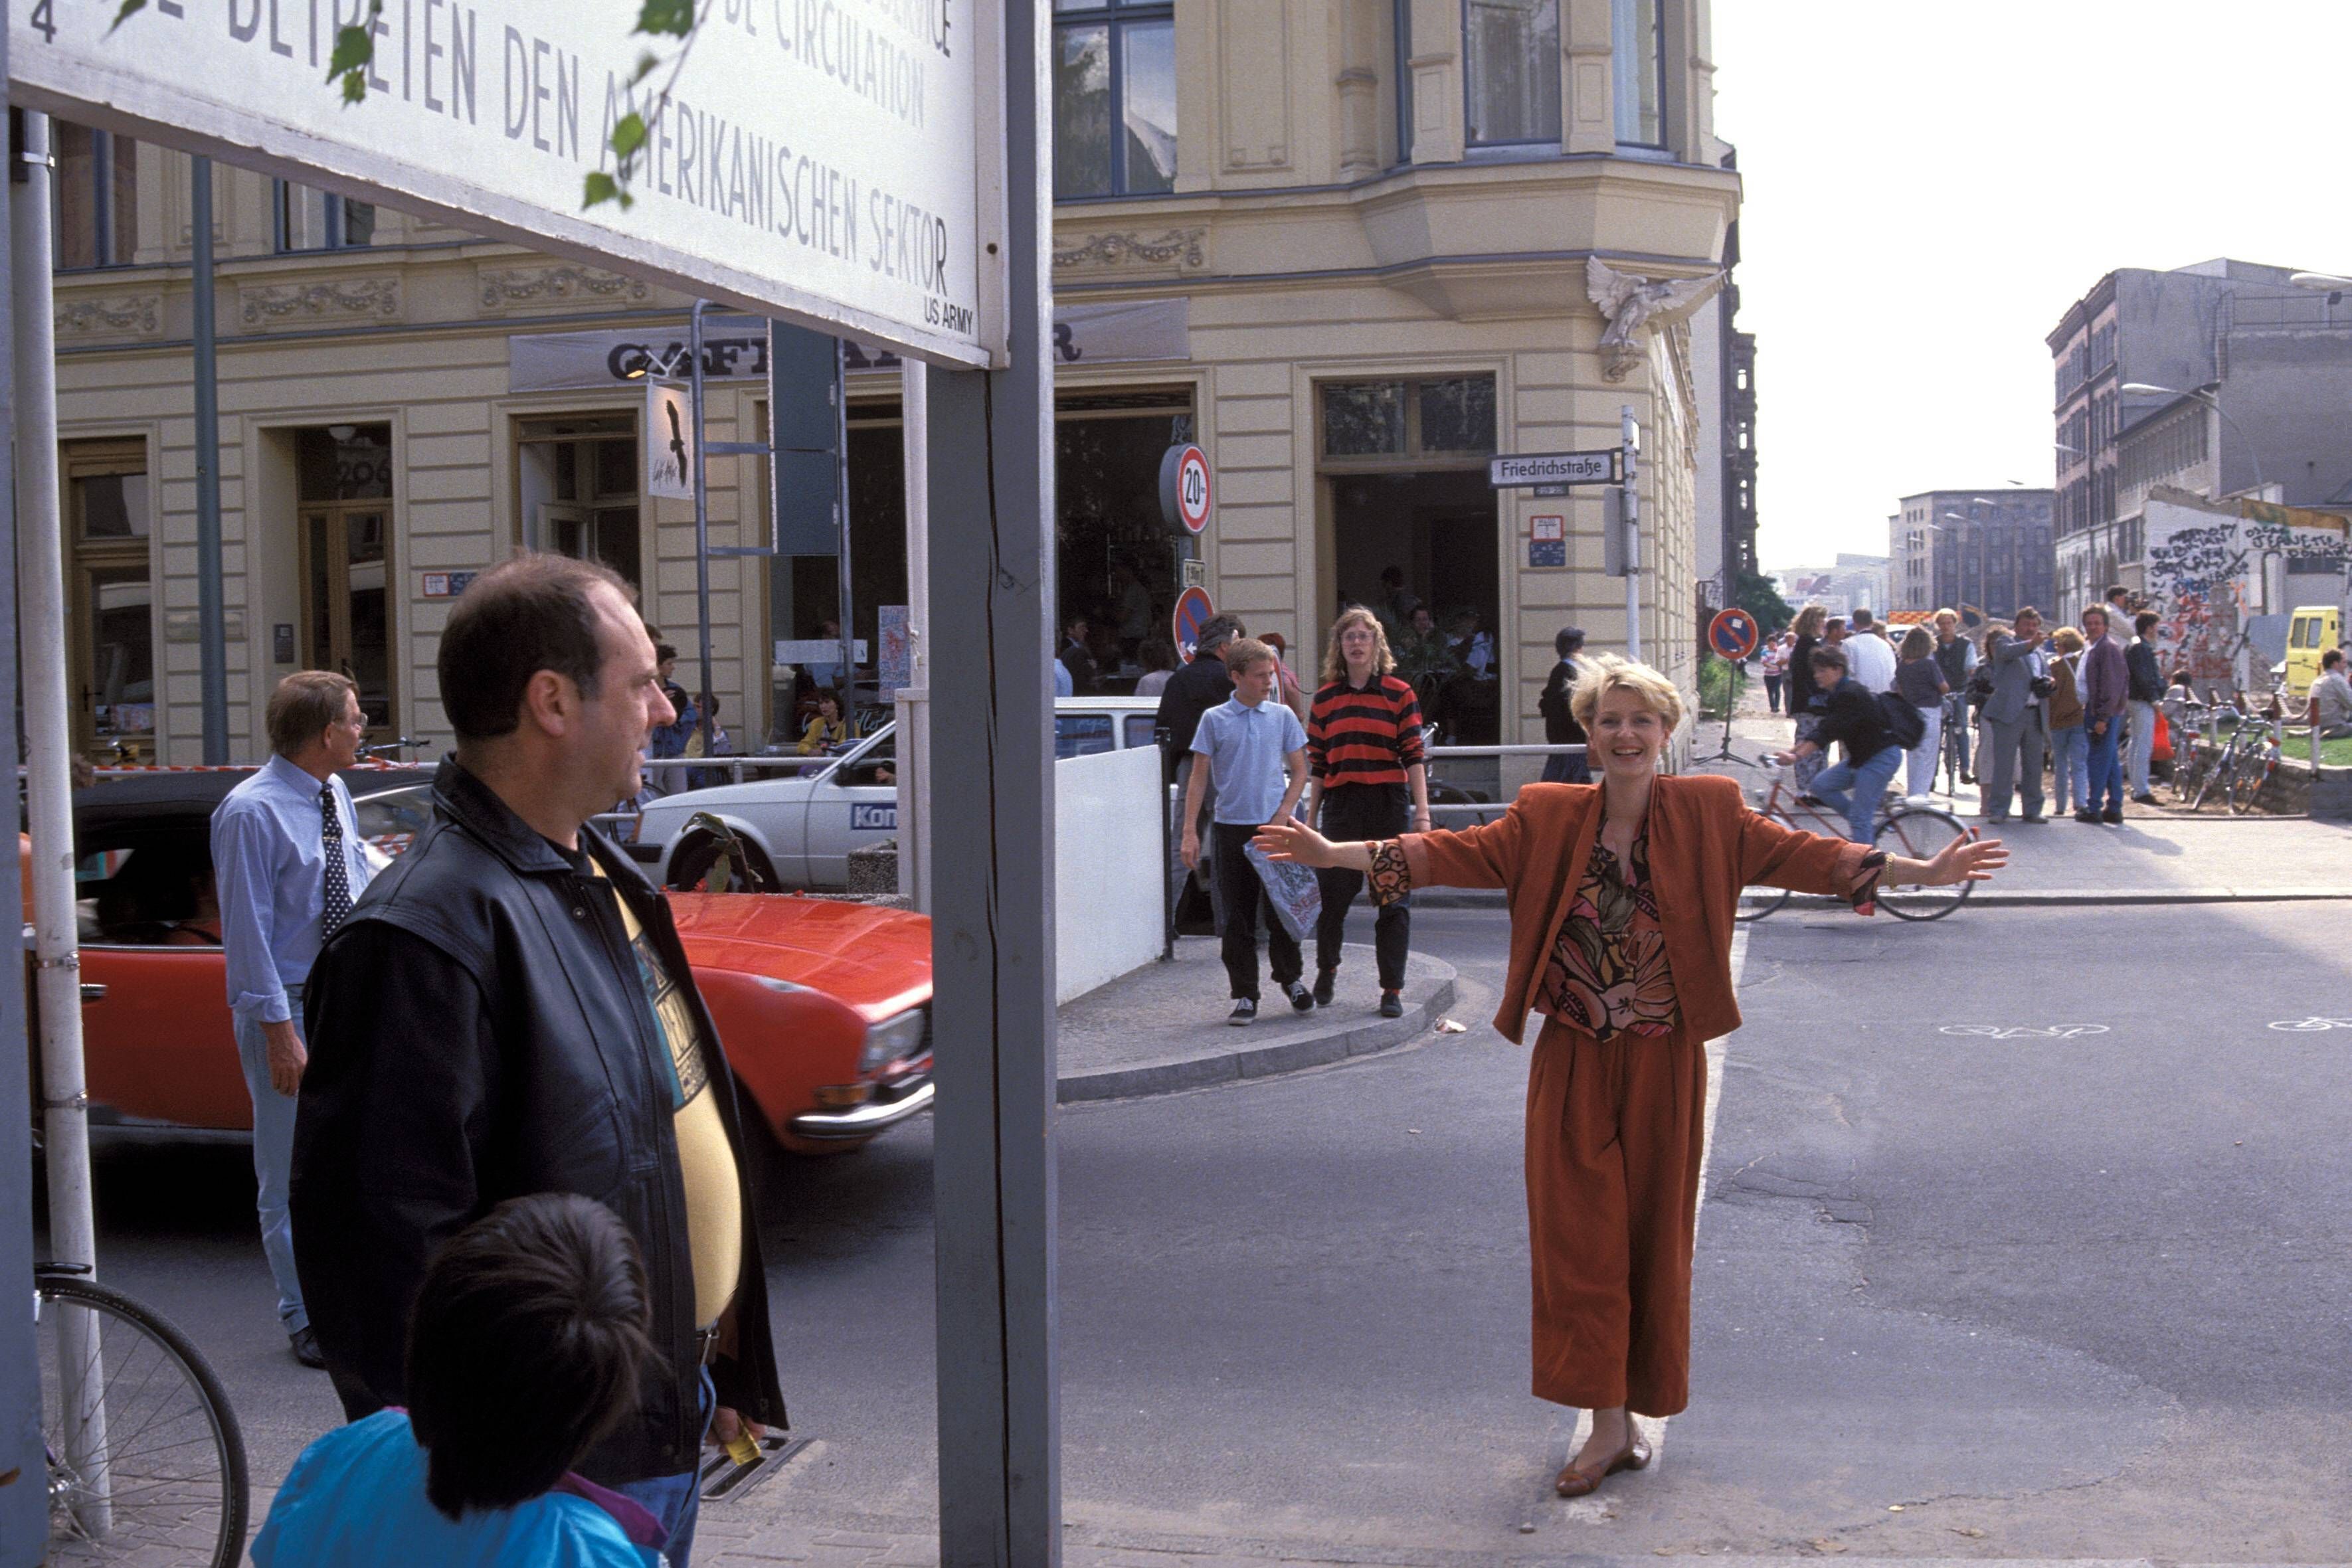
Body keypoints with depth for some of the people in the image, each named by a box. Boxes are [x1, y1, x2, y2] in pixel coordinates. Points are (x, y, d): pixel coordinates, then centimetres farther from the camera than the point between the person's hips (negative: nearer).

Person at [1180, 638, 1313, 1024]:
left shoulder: (1282, 716, 5)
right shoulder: (1215, 720, 2)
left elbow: (1299, 771, 9)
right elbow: (1199, 778, 3)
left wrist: (1282, 815, -6)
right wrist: (1190, 831, -3)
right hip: (1230, 828, 0)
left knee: (1282, 909, 4)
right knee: (1236, 918, 3)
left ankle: (1289, 978, 27)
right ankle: (1245, 996, 12)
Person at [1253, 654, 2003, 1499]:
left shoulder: (1707, 813, 0)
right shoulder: (1547, 817, 1)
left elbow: (1797, 854, -2)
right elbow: (1457, 854, -3)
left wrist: (1920, 871, -11)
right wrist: (1332, 854, -11)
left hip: (1663, 1063, 0)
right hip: (1574, 1061, 0)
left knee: (1654, 1233, 8)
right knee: (1579, 1237, -1)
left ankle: (1636, 1412, 22)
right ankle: (1608, 1423, 7)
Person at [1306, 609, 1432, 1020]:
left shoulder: (1399, 693, 2)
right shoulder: (1325, 697, 9)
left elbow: (1414, 756, -1)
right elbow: (1317, 765, 11)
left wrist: (1422, 812, -8)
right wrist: (1310, 820, 10)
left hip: (1389, 804, -2)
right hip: (1340, 806, 2)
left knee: (1393, 900, 2)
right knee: (1331, 894, 4)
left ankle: (1392, 990, 11)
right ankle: (1327, 969, 30)